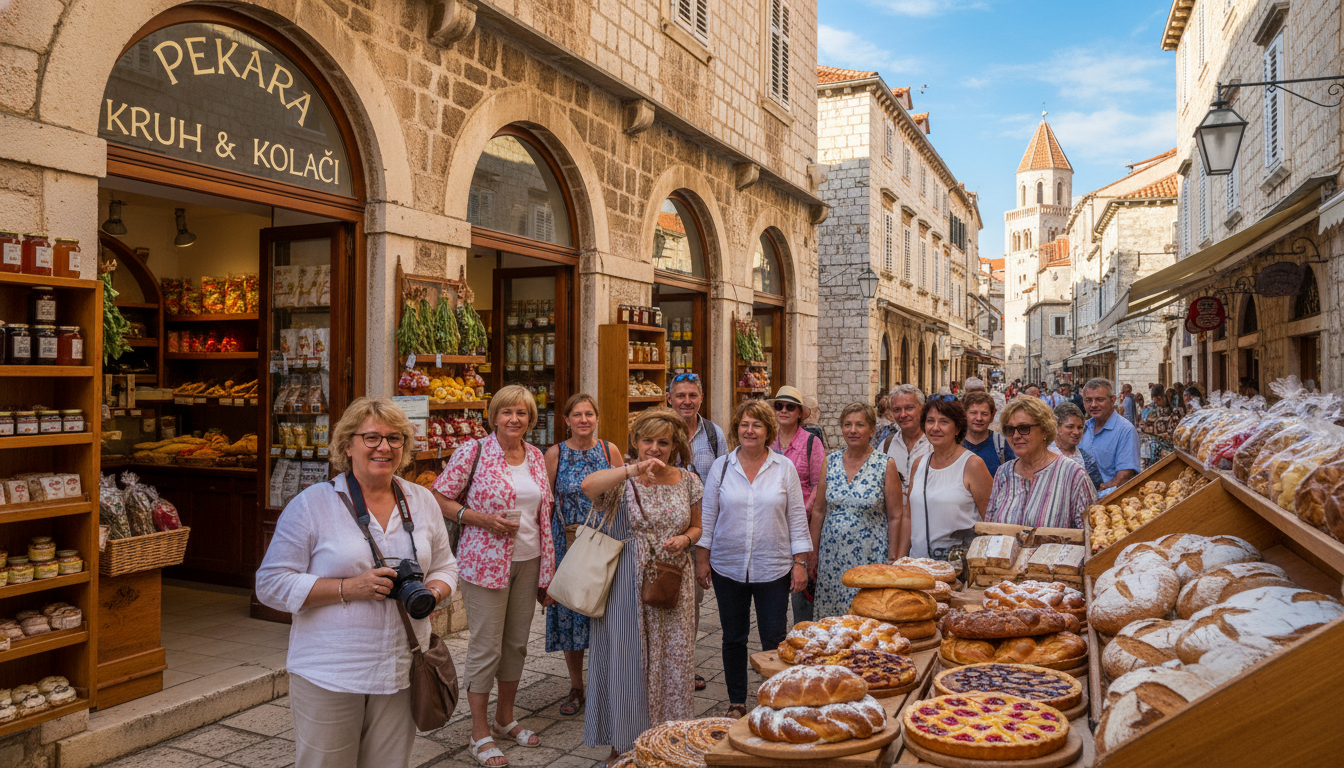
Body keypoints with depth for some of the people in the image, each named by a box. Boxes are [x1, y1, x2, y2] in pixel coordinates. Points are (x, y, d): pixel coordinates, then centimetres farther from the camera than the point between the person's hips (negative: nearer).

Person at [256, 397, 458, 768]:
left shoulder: (422, 501, 8)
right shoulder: (313, 504, -6)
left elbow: (445, 567, 17)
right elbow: (272, 584, -8)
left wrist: (433, 593, -7)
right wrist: (348, 588, -18)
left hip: (402, 674, 4)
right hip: (328, 676, -3)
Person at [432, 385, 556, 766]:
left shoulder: (536, 457, 8)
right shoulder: (473, 452, -9)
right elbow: (439, 499, -8)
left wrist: (548, 564, 13)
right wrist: (482, 519, -19)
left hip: (528, 561, 6)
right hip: (485, 561, -6)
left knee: (517, 644, 14)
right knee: (486, 647, 0)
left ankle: (505, 719, 32)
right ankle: (479, 734, 16)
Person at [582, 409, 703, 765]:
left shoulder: (688, 481, 4)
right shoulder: (622, 479, -8)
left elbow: (696, 526, 16)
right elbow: (588, 485, -30)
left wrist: (685, 539, -7)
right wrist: (634, 469, -40)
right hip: (628, 585, -3)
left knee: (672, 659, 10)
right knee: (626, 659, 5)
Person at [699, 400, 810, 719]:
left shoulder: (784, 467, 0)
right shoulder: (721, 466, 2)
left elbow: (797, 517, 2)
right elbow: (708, 515, 6)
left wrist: (800, 563, -2)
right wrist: (702, 558, 3)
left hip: (773, 569, -1)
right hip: (728, 568, 1)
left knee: (774, 640, 3)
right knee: (733, 638, 11)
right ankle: (736, 703, 26)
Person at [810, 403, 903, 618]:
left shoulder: (886, 465, -5)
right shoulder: (830, 462, 5)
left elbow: (894, 517, -3)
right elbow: (818, 510, 10)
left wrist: (892, 560, -5)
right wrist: (813, 552, 8)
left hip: (870, 557, -3)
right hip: (832, 557, 3)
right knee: (830, 619, 6)